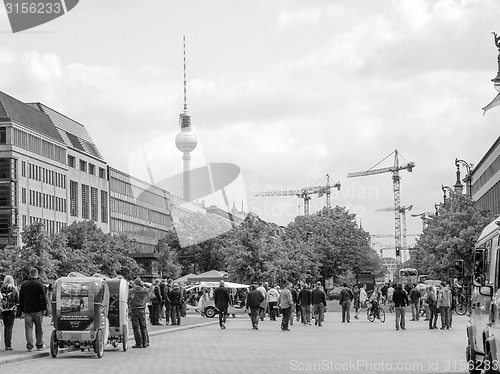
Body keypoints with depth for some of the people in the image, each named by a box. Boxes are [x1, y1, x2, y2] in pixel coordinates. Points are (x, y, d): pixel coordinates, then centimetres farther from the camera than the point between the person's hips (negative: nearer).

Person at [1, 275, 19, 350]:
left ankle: (6, 343, 19)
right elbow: (17, 300, -4)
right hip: (11, 309, -3)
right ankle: (8, 345, -9)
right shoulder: (14, 289, -4)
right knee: (10, 327, -3)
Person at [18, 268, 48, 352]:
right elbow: (44, 297, -8)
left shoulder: (24, 285, 8)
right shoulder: (40, 284, -5)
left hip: (27, 310, 2)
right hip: (37, 310, -2)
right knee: (38, 328, 8)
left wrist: (22, 310, 16)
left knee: (28, 328, 2)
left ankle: (29, 346, -5)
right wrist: (44, 308, -1)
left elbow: (20, 298, 12)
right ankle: (39, 345, 14)